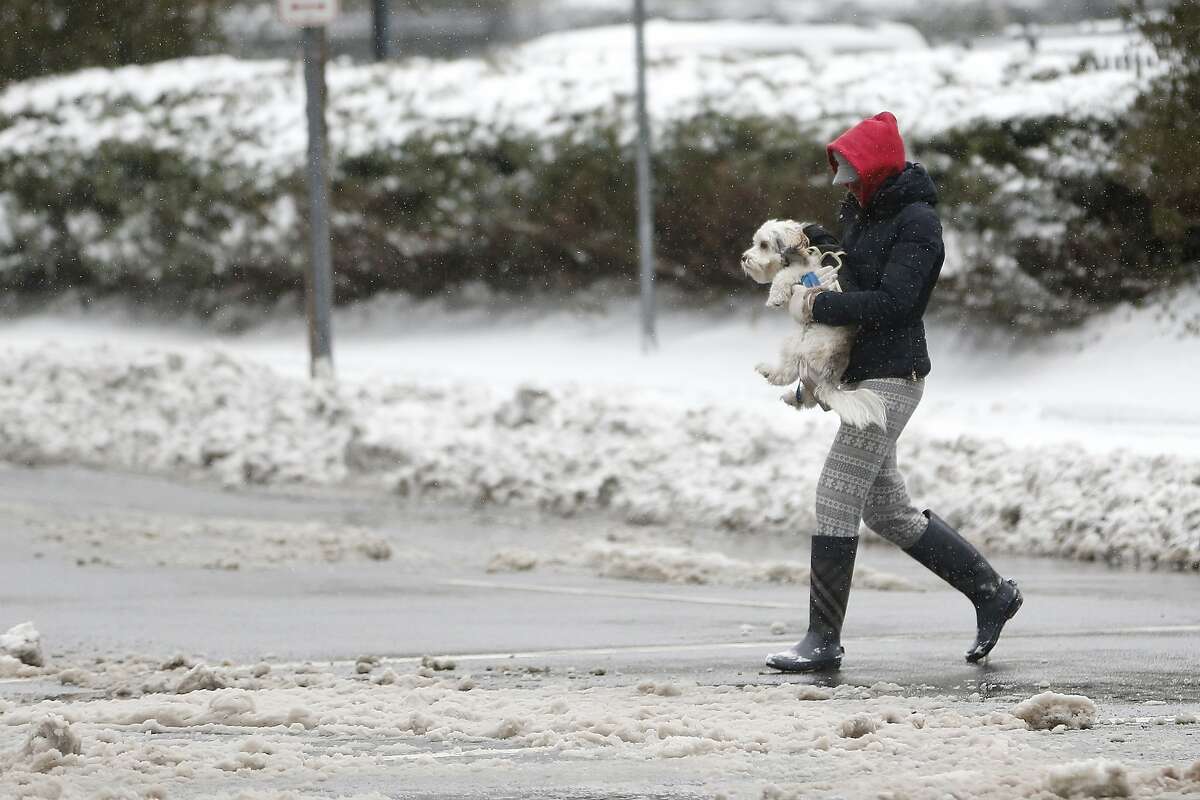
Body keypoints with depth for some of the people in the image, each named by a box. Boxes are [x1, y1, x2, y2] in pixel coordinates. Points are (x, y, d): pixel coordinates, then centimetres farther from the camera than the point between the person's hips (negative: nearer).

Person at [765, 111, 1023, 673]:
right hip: (862, 372, 10)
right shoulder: (862, 209, 13)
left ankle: (823, 640, -9)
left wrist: (818, 307, -19)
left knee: (836, 498, -12)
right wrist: (811, 241, 12)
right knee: (887, 510, 13)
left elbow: (891, 302, -25)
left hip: (891, 376, -10)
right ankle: (991, 592, 23)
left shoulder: (916, 222, -15)